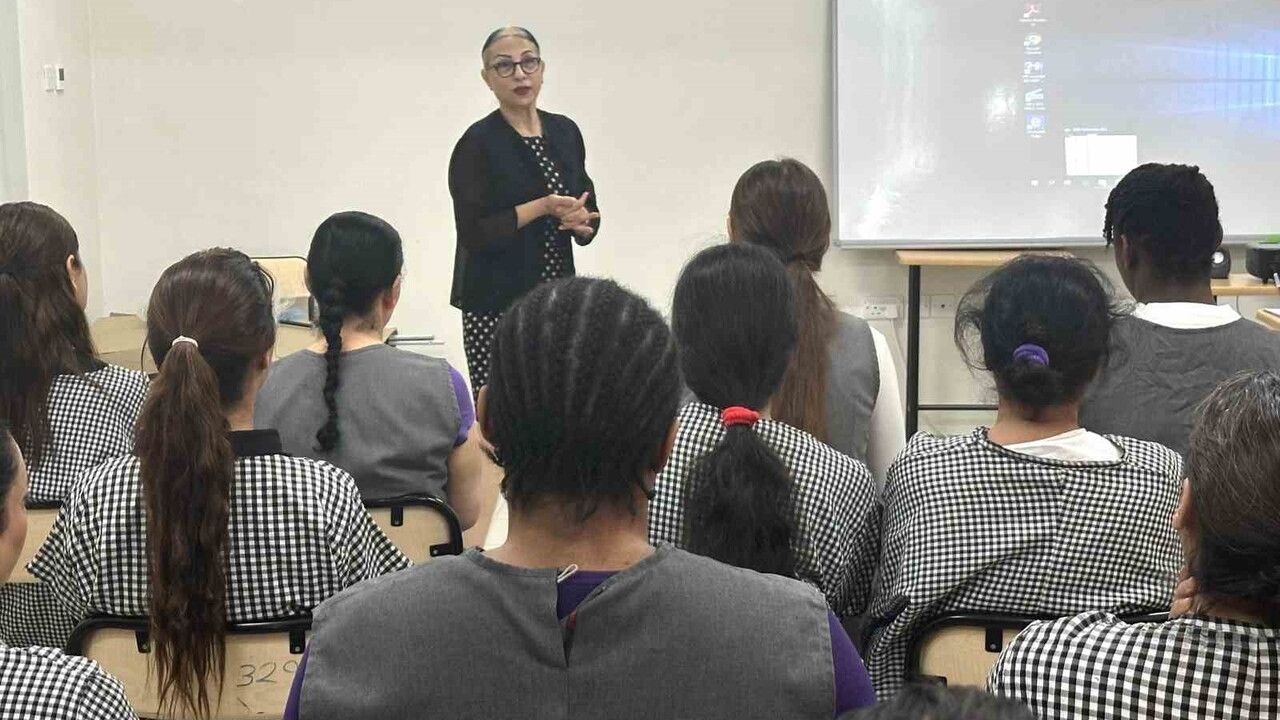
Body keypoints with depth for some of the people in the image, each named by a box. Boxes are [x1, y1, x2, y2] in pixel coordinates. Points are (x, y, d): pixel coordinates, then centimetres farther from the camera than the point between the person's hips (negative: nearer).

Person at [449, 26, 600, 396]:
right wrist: (542, 207, -19)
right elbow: (473, 232, -13)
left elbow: (589, 213, 14)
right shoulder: (478, 142, -8)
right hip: (496, 302, -5)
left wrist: (580, 222, -9)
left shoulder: (566, 132, 8)